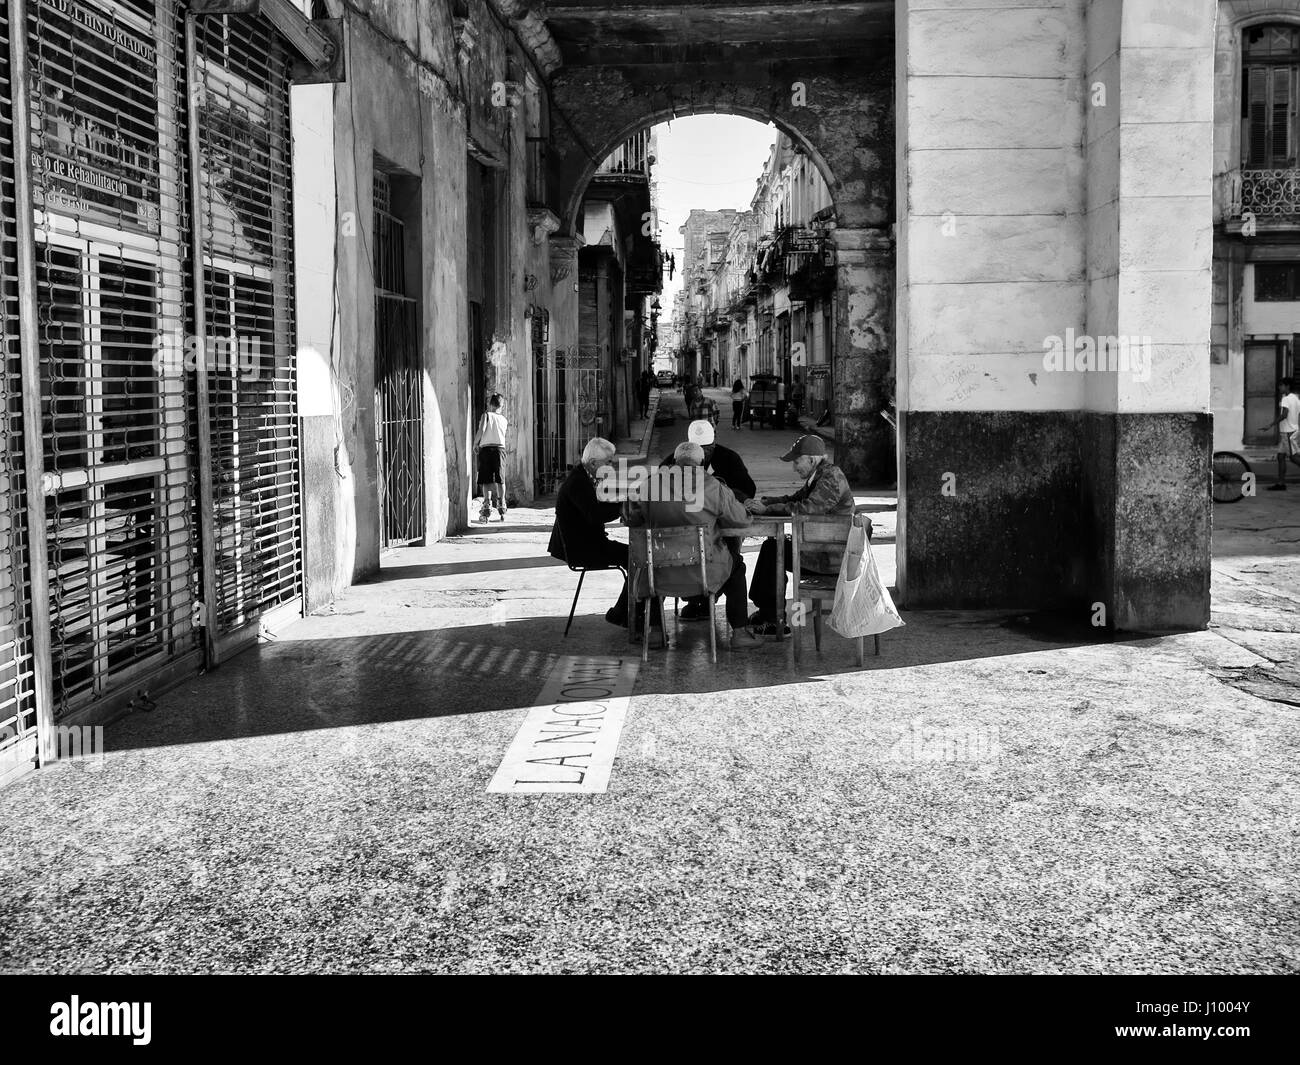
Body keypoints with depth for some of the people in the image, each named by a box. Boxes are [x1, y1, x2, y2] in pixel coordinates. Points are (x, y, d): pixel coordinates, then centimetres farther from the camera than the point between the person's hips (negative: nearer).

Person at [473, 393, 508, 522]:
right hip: (500, 448, 3)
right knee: (500, 479, 8)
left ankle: (487, 508, -8)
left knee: (486, 480, -2)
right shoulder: (503, 419, 13)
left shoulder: (486, 416, 0)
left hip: (486, 448, -3)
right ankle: (501, 507, 10)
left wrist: (475, 443, -1)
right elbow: (503, 435, 13)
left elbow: (481, 430, -13)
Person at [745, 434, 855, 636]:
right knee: (771, 545, 10)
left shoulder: (831, 478, -20)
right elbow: (795, 499, 18)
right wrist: (764, 502, 2)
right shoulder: (819, 475, 13)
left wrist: (768, 508, -23)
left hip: (831, 557, -10)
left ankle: (774, 621, 2)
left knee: (774, 552, -8)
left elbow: (806, 508, -30)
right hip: (819, 544, 10)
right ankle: (765, 612, 14)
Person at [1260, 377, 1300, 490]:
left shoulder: (1286, 399, -14)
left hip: (1288, 433, -10)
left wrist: (1270, 425, -26)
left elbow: (1284, 415, -26)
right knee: (1281, 456, 7)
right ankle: (1281, 483, 6)